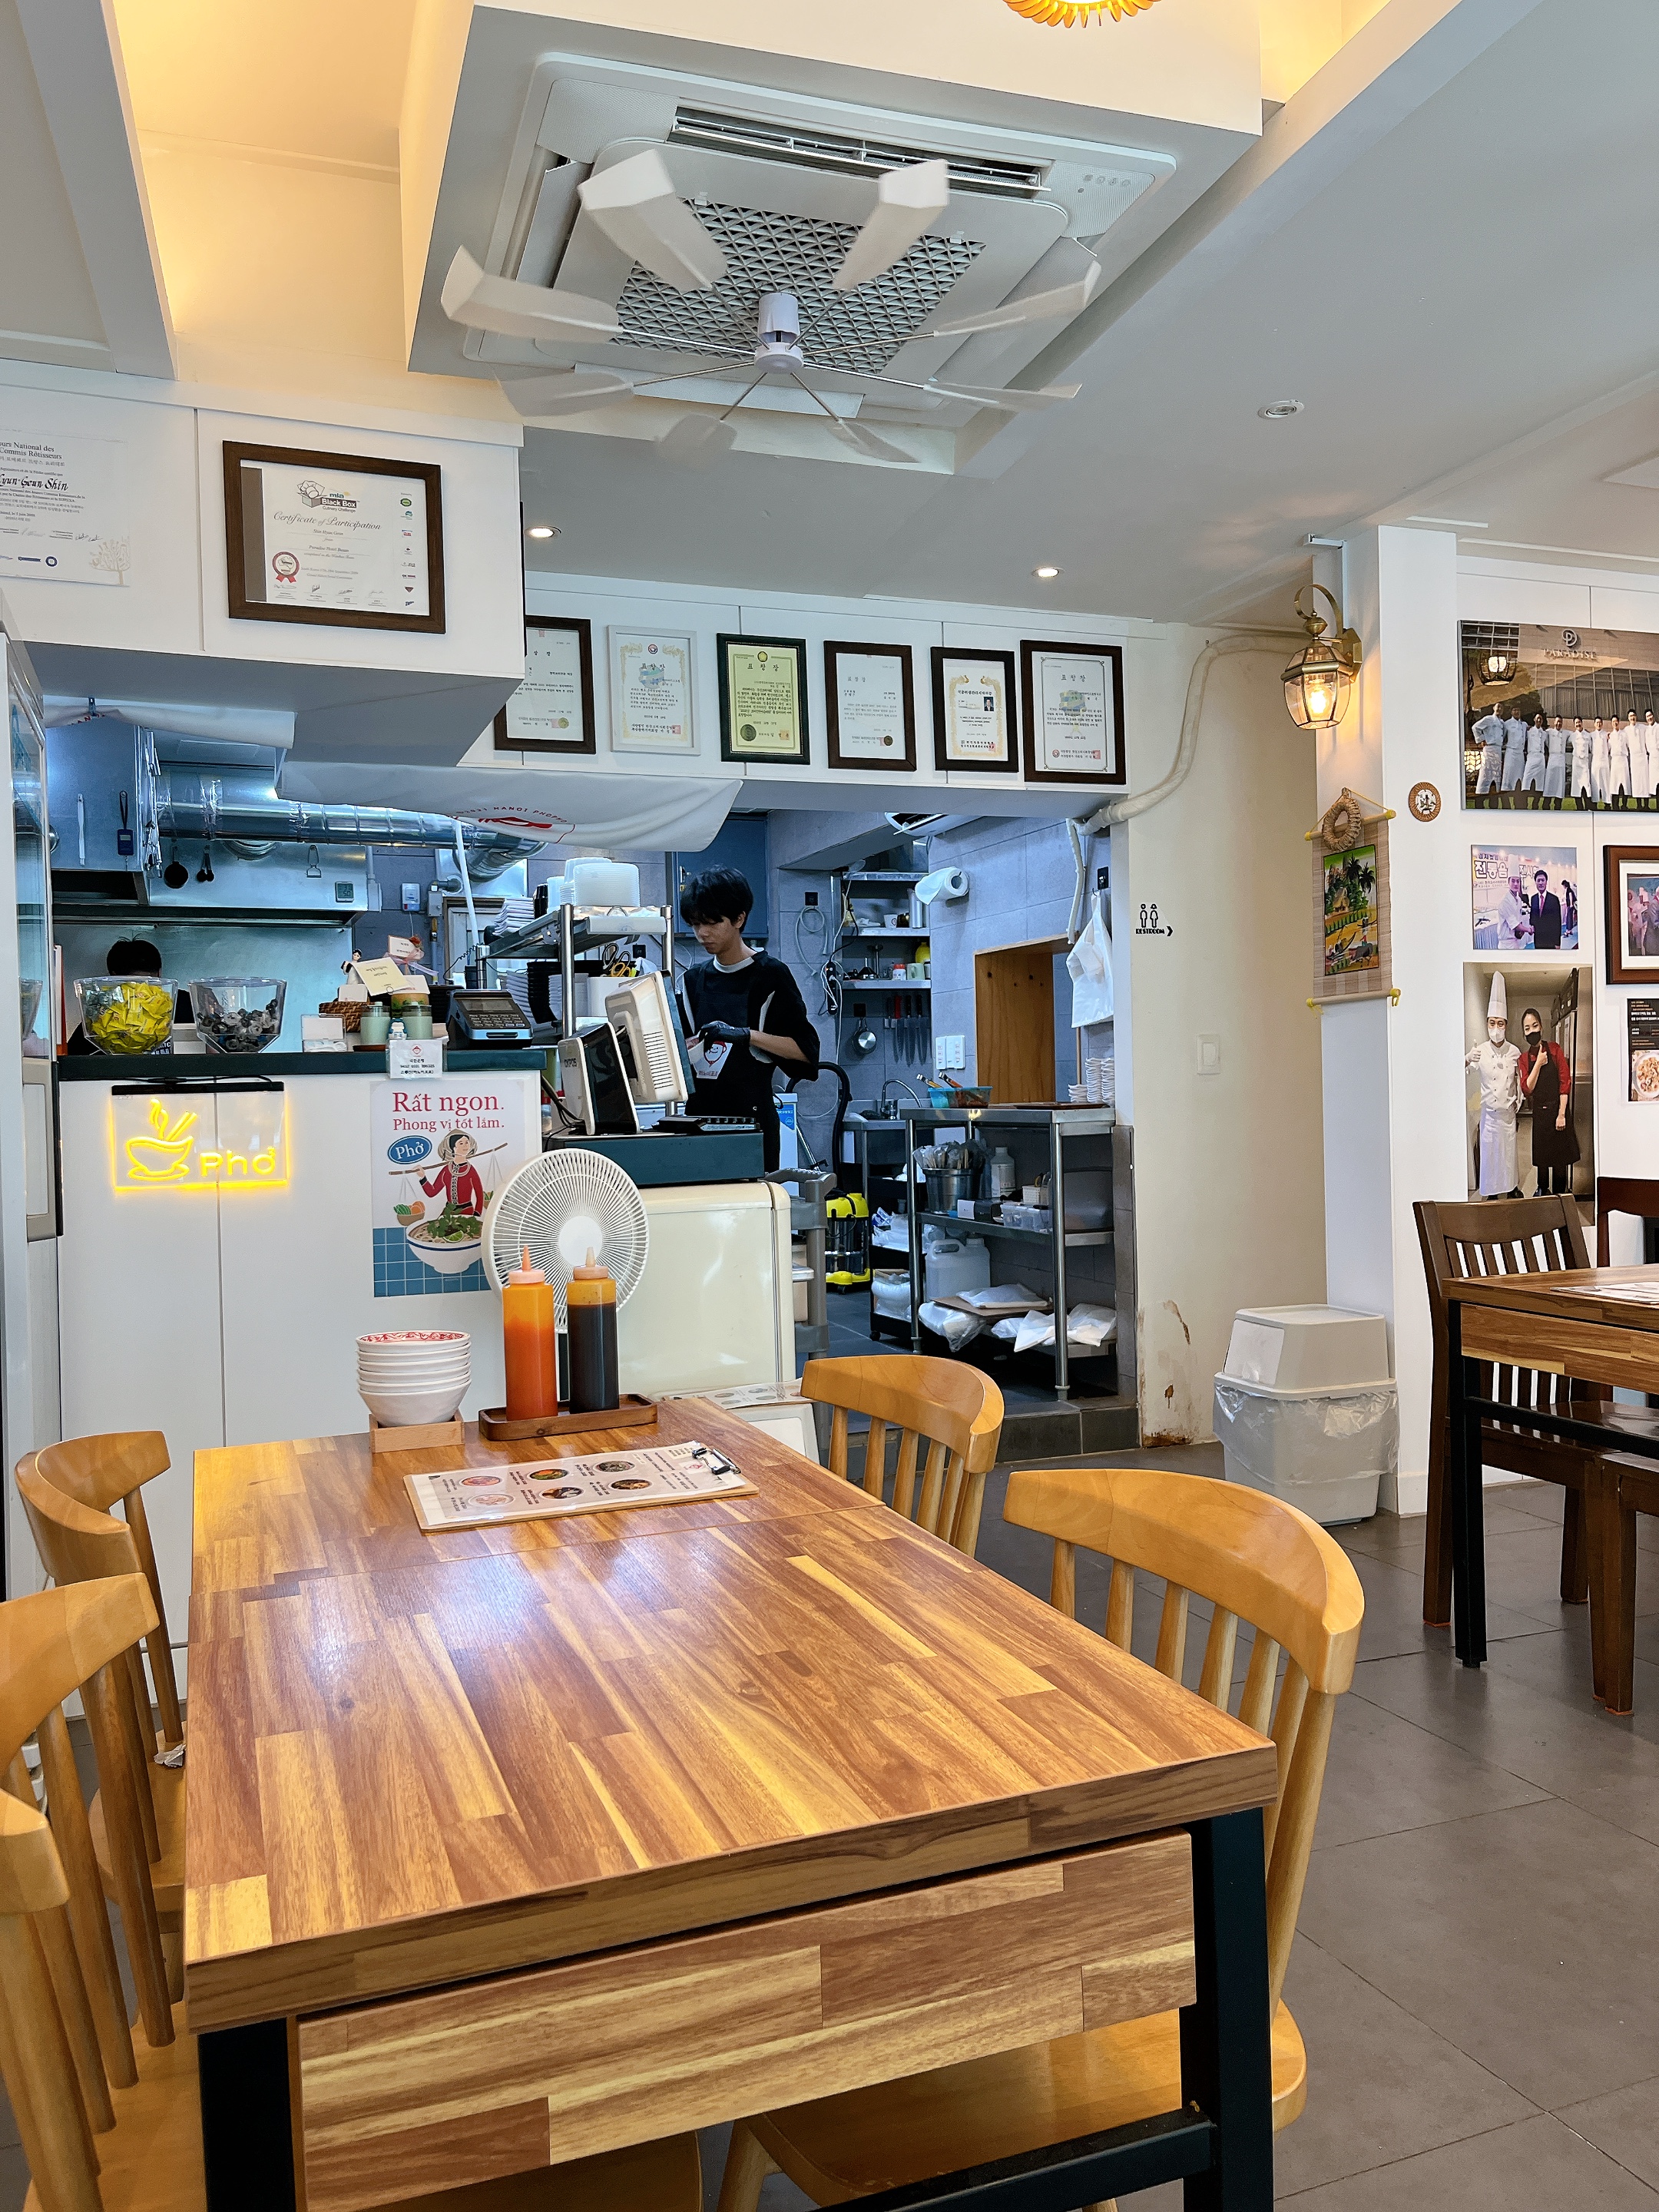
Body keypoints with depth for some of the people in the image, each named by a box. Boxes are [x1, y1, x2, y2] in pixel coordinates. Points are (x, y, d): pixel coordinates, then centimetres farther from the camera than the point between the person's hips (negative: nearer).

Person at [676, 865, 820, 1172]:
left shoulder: (769, 974, -3)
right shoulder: (694, 979, 12)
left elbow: (805, 1049, -8)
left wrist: (745, 1035, -19)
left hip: (750, 1119, -4)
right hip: (700, 1114, 5)